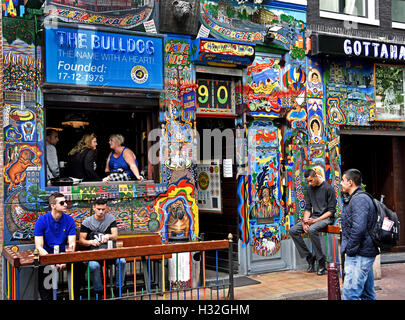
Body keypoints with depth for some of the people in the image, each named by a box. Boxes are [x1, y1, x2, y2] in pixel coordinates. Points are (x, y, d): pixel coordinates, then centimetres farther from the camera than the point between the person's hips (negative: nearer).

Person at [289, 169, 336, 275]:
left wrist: (316, 220, -19)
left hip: (326, 218, -7)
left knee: (312, 230, -37)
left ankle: (321, 262, -23)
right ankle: (309, 257, -5)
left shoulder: (328, 188, -9)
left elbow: (331, 210, -11)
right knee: (293, 230, -12)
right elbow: (308, 207, 13)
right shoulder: (310, 189, 11)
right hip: (314, 217, 7)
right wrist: (305, 221, -7)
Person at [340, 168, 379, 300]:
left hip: (359, 255, -11)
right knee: (367, 293, 15)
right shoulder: (358, 198, 18)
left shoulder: (358, 199, -14)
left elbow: (358, 228, -25)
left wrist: (350, 250, -17)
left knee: (349, 294, -13)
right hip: (365, 254, 11)